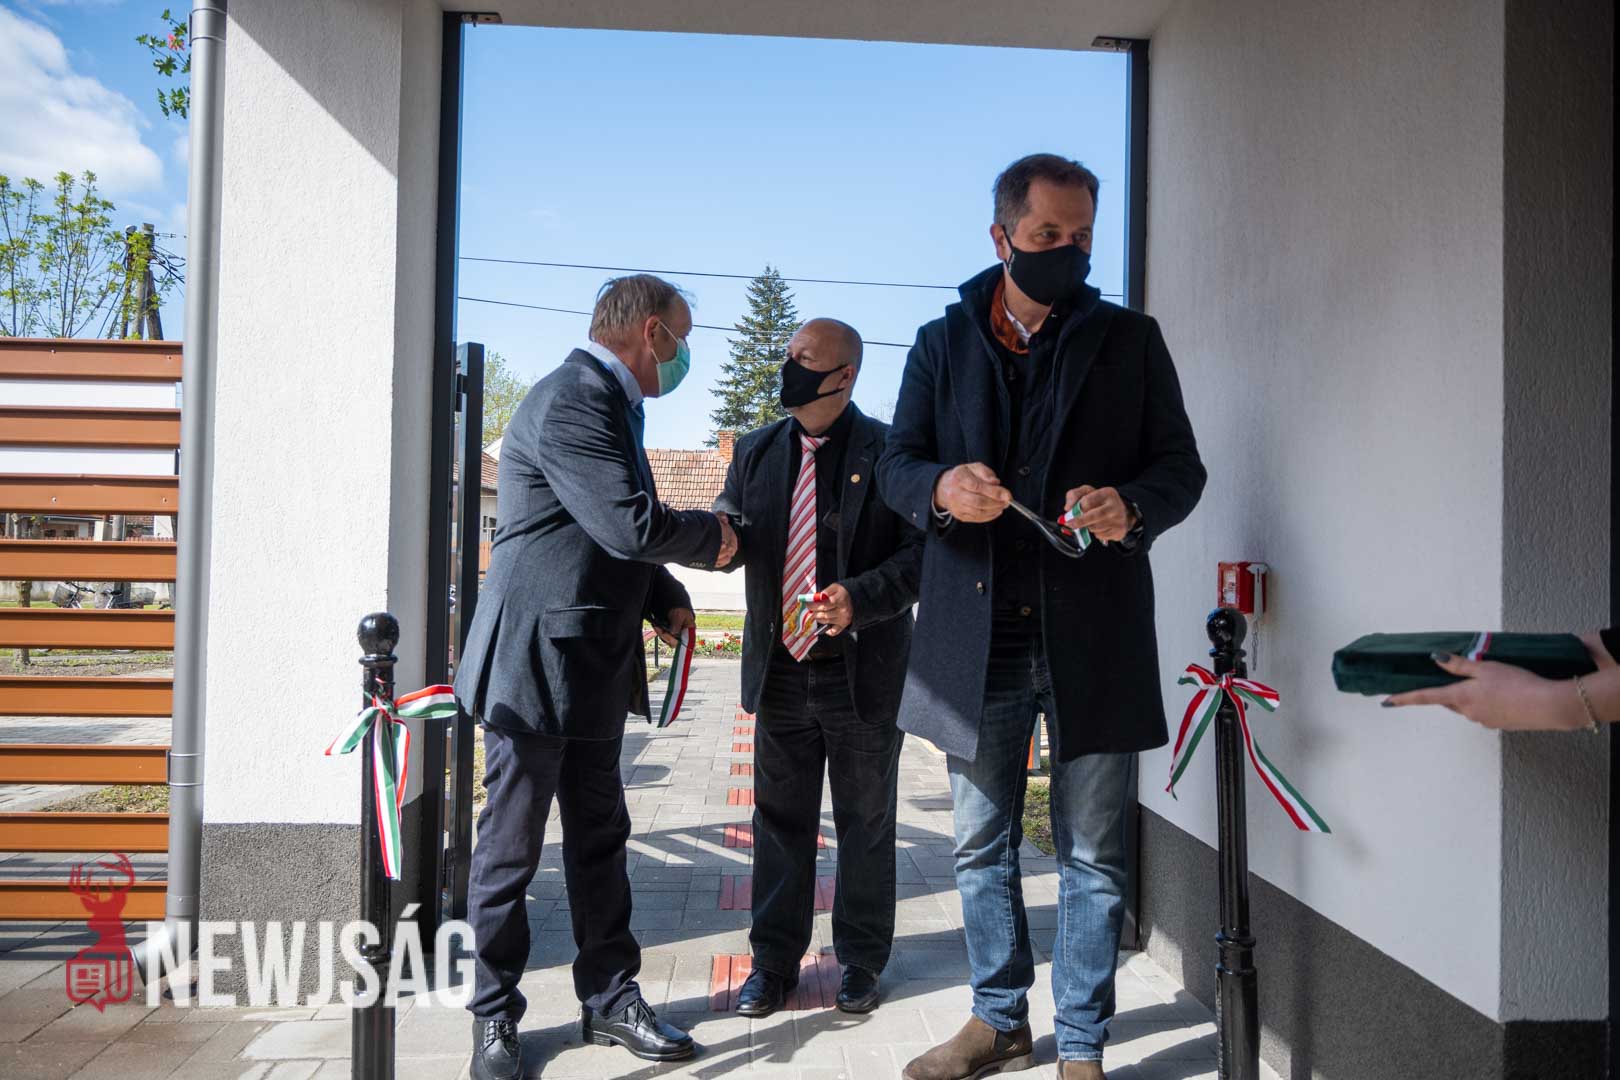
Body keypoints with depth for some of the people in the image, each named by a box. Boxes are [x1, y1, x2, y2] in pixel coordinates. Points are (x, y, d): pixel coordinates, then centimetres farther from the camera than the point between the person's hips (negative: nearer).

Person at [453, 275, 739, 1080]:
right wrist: (713, 536, -8)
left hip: (595, 670, 10)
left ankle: (609, 998, 27)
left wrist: (666, 598, 6)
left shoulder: (606, 402, 14)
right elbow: (632, 526, -26)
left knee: (599, 839, 15)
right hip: (537, 663, -10)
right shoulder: (570, 401, -18)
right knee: (510, 849, 5)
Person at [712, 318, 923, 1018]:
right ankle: (774, 961, 25)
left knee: (865, 824, 11)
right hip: (781, 671, 4)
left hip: (865, 672, -3)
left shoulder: (890, 451, -5)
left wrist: (861, 598, -25)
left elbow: (920, 552, -9)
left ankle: (860, 961, 26)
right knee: (780, 822, 12)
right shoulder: (756, 451, 10)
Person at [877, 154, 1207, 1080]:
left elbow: (1181, 466, 4)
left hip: (1091, 637, -1)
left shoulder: (1131, 340, 7)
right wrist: (942, 487, -18)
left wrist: (1132, 507, -19)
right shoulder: (941, 345, 10)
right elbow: (896, 464, 5)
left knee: (1093, 857, 7)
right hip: (976, 636, 2)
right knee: (982, 847, 14)